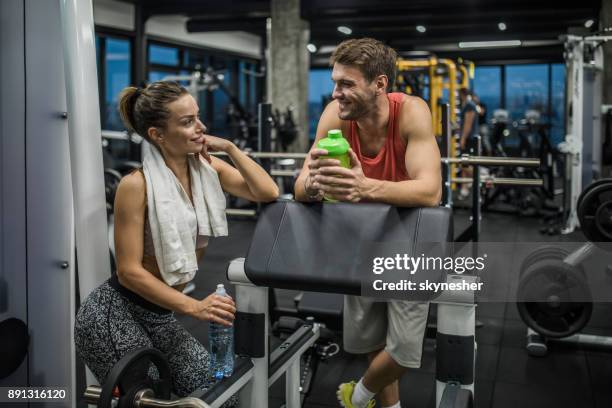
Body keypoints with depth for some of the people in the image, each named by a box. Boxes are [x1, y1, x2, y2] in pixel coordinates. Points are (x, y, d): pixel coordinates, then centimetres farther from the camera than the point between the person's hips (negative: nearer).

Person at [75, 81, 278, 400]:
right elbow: (129, 272, -20)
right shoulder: (137, 185, -19)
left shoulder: (208, 168, -1)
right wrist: (194, 307, -27)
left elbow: (268, 193, -11)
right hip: (114, 316, -6)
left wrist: (229, 147, -13)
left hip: (161, 315, 7)